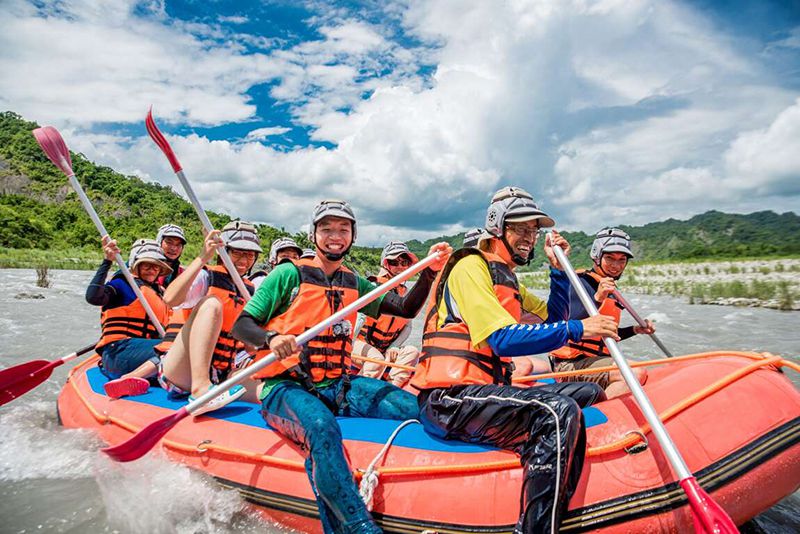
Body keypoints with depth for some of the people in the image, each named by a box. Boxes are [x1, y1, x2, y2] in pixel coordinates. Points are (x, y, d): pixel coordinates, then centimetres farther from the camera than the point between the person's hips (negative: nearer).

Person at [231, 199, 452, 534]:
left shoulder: (354, 283, 15)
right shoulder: (289, 274, 0)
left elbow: (406, 309, 13)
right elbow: (241, 326, -2)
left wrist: (430, 271, -1)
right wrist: (271, 339, -24)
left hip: (338, 386, 5)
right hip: (287, 387, -5)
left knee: (418, 409, -17)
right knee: (323, 430, -39)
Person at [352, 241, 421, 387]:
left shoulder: (405, 293, 8)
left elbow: (407, 326, 7)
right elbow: (359, 317, -15)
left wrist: (393, 347, -7)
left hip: (387, 349, 6)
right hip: (362, 342, -6)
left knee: (412, 352, -16)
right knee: (377, 359, -32)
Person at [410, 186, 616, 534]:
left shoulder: (507, 279, 25)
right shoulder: (470, 266, -7)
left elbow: (552, 319, 25)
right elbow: (503, 339, -18)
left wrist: (557, 268, 16)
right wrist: (576, 329, -19)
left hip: (485, 391, 10)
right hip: (449, 399, -10)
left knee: (589, 394, 3)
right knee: (558, 411, -28)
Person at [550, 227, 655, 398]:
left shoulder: (611, 291, 18)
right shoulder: (581, 283, -10)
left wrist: (635, 330, 13)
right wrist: (597, 299, -33)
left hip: (597, 360, 10)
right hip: (571, 363, -10)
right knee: (636, 373, -27)